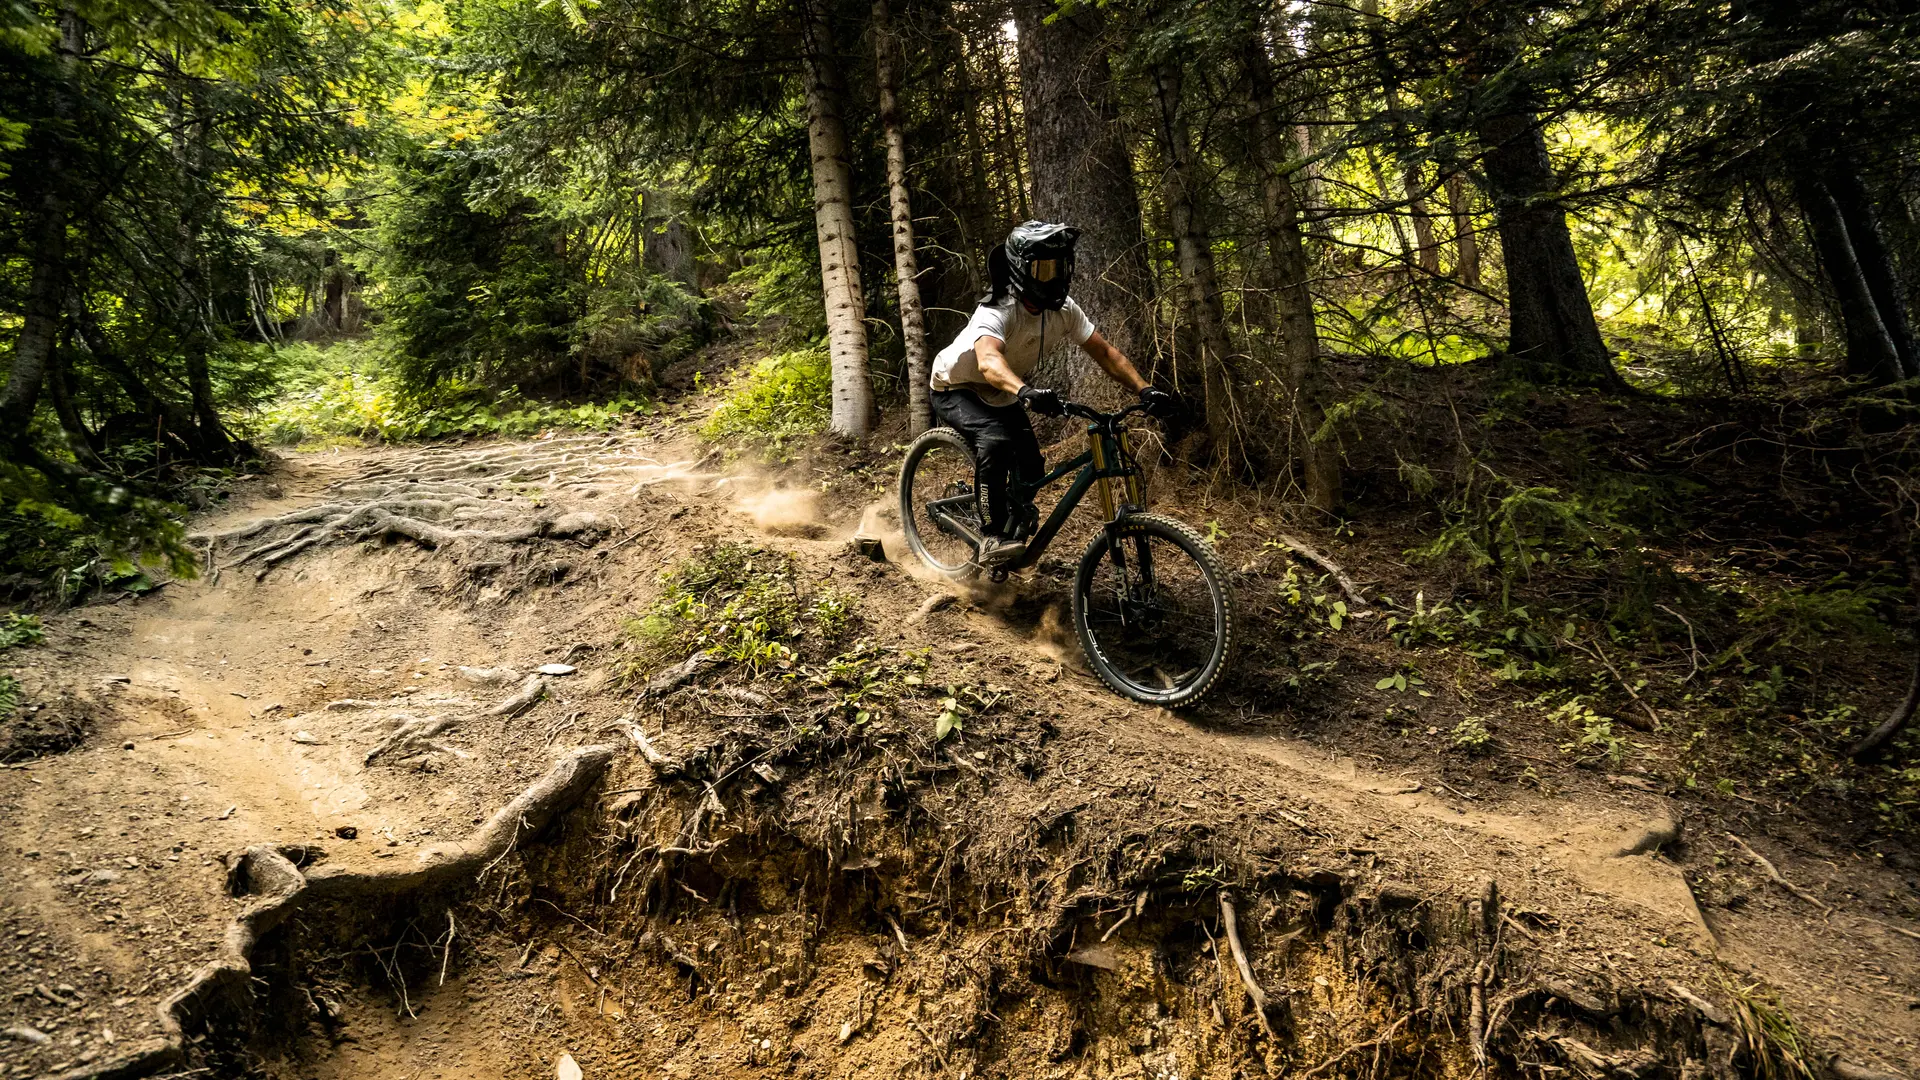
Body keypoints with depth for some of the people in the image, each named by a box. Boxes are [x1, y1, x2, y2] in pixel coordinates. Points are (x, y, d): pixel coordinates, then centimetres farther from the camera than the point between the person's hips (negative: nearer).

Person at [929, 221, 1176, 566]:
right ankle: (992, 537, -22)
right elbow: (989, 360, -55)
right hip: (956, 390, -7)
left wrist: (1145, 390, -27)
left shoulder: (1064, 309, -16)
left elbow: (1104, 351, -13)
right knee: (996, 440, -34)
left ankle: (1013, 530, 23)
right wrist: (1026, 392, -74)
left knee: (1031, 468, -5)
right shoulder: (998, 310, -36)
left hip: (1001, 395, 7)